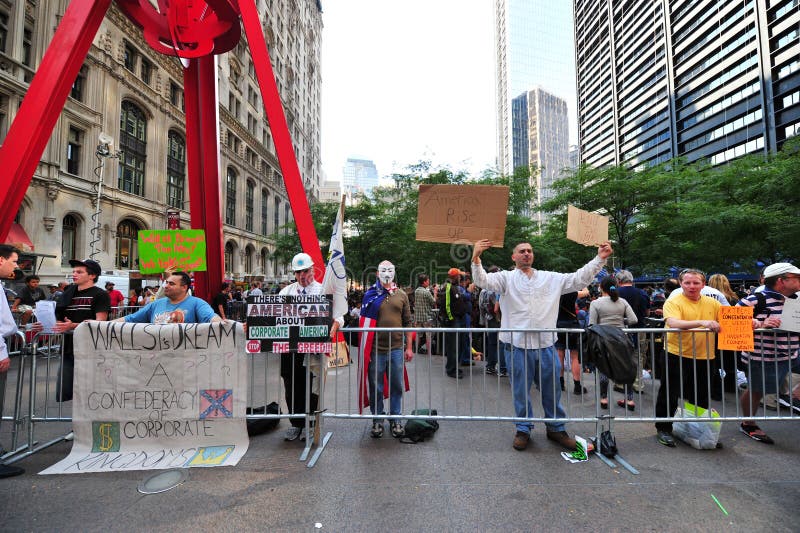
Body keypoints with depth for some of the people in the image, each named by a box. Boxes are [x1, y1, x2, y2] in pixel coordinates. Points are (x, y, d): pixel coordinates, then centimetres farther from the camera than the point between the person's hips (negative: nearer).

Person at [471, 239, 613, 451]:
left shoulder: (551, 278, 11)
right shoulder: (506, 278, 1)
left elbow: (579, 278, 9)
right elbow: (483, 280, -14)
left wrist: (600, 258, 0)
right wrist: (476, 258, -32)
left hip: (546, 345, 3)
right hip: (518, 346, -3)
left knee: (552, 390, 16)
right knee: (521, 391, 11)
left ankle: (556, 428, 35)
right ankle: (523, 429, 29)